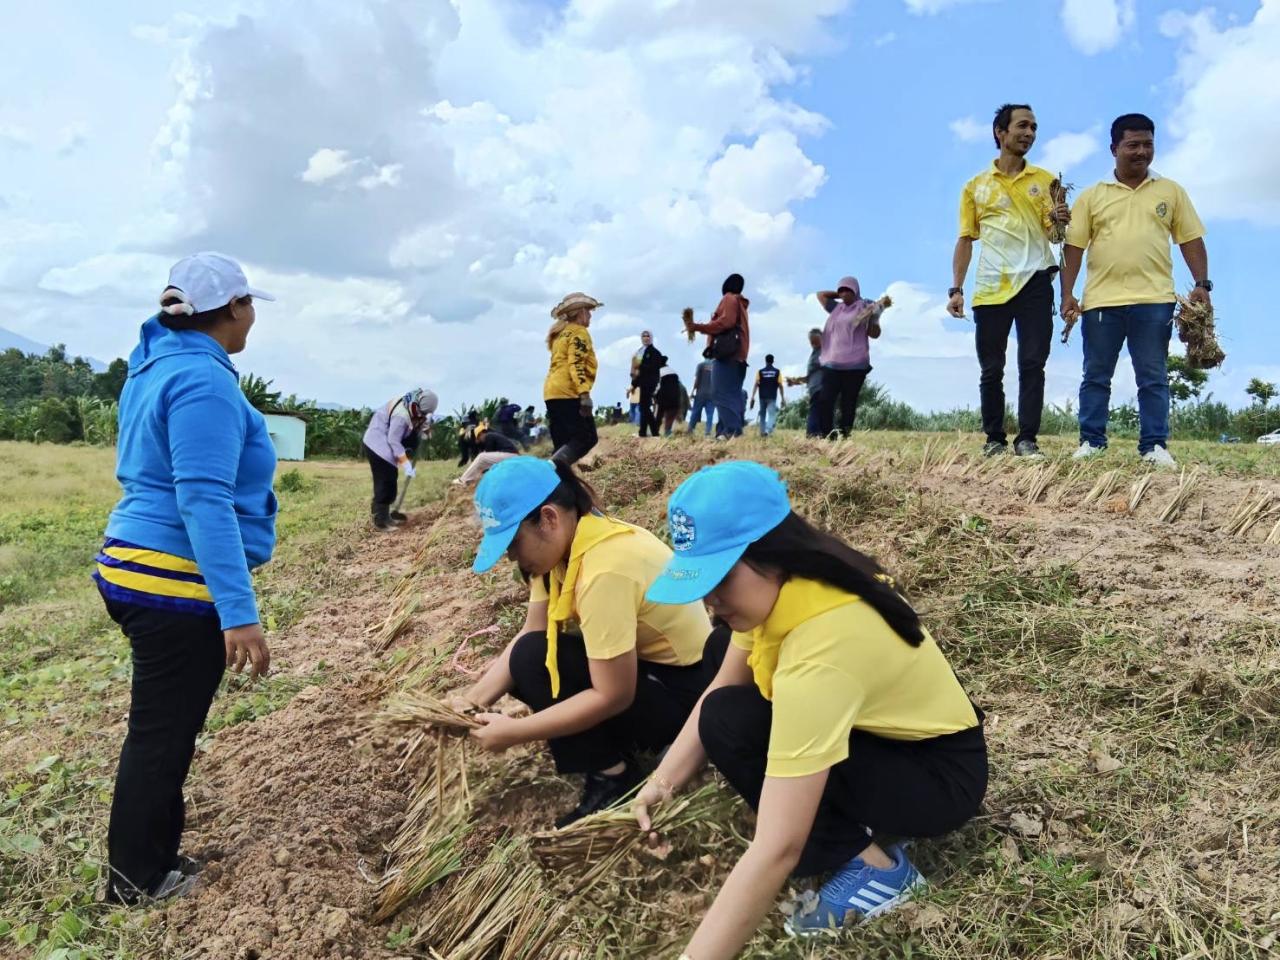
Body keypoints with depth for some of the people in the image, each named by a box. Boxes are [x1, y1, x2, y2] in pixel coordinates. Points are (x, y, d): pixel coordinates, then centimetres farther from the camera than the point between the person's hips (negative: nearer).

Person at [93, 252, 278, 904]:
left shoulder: (158, 367, 12)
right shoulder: (205, 380, -20)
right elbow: (205, 502, -27)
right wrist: (239, 611, -29)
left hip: (138, 570, 10)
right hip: (179, 586, -10)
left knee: (163, 725, 21)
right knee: (161, 732, 6)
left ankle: (147, 858, 36)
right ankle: (138, 878, 24)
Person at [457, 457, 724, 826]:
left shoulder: (605, 570, -32)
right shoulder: (563, 542, -4)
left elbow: (612, 697, -28)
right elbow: (529, 634, -1)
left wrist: (513, 733, -21)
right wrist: (472, 702, -10)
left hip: (684, 688, -9)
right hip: (641, 661, 10)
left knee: (532, 661, -22)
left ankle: (613, 778, -7)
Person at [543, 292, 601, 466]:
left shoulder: (561, 334, 26)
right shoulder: (578, 332, -3)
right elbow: (576, 365, -16)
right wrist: (585, 394, -25)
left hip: (553, 392, 9)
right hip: (568, 393, -9)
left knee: (563, 445, 8)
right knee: (587, 438, -11)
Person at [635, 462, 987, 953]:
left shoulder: (820, 652, -38)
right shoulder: (782, 583, -13)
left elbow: (778, 849, -39)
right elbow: (721, 690, -3)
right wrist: (665, 780, -17)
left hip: (938, 773, -8)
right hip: (885, 731, 8)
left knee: (730, 726, -22)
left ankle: (875, 866, -9)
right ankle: (851, 824, 7)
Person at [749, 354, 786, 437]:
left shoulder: (760, 372, 3)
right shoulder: (777, 372, 3)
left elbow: (756, 385, -5)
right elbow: (780, 386, 0)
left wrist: (752, 397, -6)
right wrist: (782, 398, 5)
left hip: (762, 397, 2)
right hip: (772, 397, -1)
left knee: (762, 415, 14)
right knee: (772, 415, -5)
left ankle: (762, 432, 16)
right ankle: (768, 430, -28)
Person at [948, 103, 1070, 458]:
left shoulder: (1044, 180, 9)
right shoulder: (975, 186, 9)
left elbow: (1053, 231, 5)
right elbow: (965, 240, 10)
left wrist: (1057, 220, -20)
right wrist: (956, 289, 2)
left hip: (1033, 282, 0)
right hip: (990, 288, 1)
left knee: (1032, 364, -4)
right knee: (991, 370, 4)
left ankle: (1027, 439, -1)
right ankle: (994, 439, 13)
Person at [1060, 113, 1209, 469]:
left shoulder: (1171, 191, 12)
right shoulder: (1092, 196, 9)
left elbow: (1191, 240, 11)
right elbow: (1073, 246, 5)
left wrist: (1202, 285, -1)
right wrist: (1067, 294, -4)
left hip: (1154, 301, 0)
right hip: (1101, 300, 0)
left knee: (1153, 377, 2)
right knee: (1096, 376, 4)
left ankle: (1154, 446, 6)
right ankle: (1091, 442, 11)